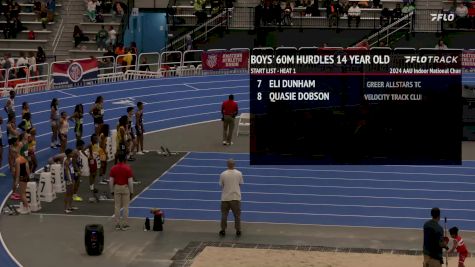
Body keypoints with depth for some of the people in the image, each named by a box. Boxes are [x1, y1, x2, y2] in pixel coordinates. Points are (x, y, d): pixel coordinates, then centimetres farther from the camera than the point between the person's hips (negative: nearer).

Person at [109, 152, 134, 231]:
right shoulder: (127, 168, -12)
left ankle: (117, 224, 10)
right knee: (125, 207, 4)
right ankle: (125, 225, 5)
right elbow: (130, 181, -13)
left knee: (117, 207, 8)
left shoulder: (113, 168, -3)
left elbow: (111, 181, -2)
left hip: (117, 188, 3)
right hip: (125, 188, -3)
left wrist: (112, 191, 9)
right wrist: (131, 191, -3)